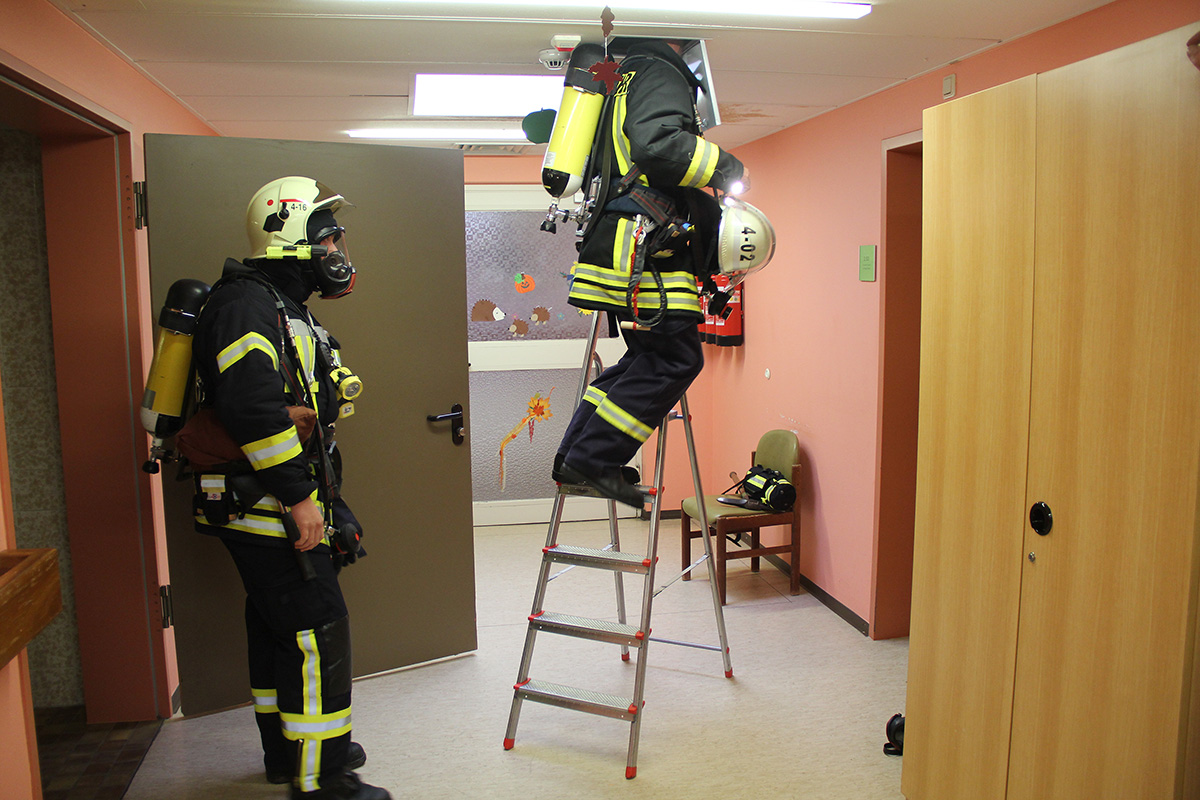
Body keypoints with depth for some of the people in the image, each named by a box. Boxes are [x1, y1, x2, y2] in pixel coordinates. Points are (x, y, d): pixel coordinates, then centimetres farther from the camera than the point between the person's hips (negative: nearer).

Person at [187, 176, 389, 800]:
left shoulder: (288, 311, 19)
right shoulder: (245, 303, -15)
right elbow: (253, 408, -26)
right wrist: (298, 497, -24)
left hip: (282, 508, 10)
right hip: (263, 508, -10)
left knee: (278, 627, 19)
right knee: (318, 631, -6)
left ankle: (287, 749, 34)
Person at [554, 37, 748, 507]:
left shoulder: (627, 84, 29)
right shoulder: (660, 75, -3)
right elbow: (656, 144, -23)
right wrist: (724, 166, -10)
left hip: (622, 248, 11)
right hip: (644, 248, -11)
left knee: (649, 358, 15)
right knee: (674, 361, -10)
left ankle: (574, 458, 14)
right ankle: (593, 460, -10)